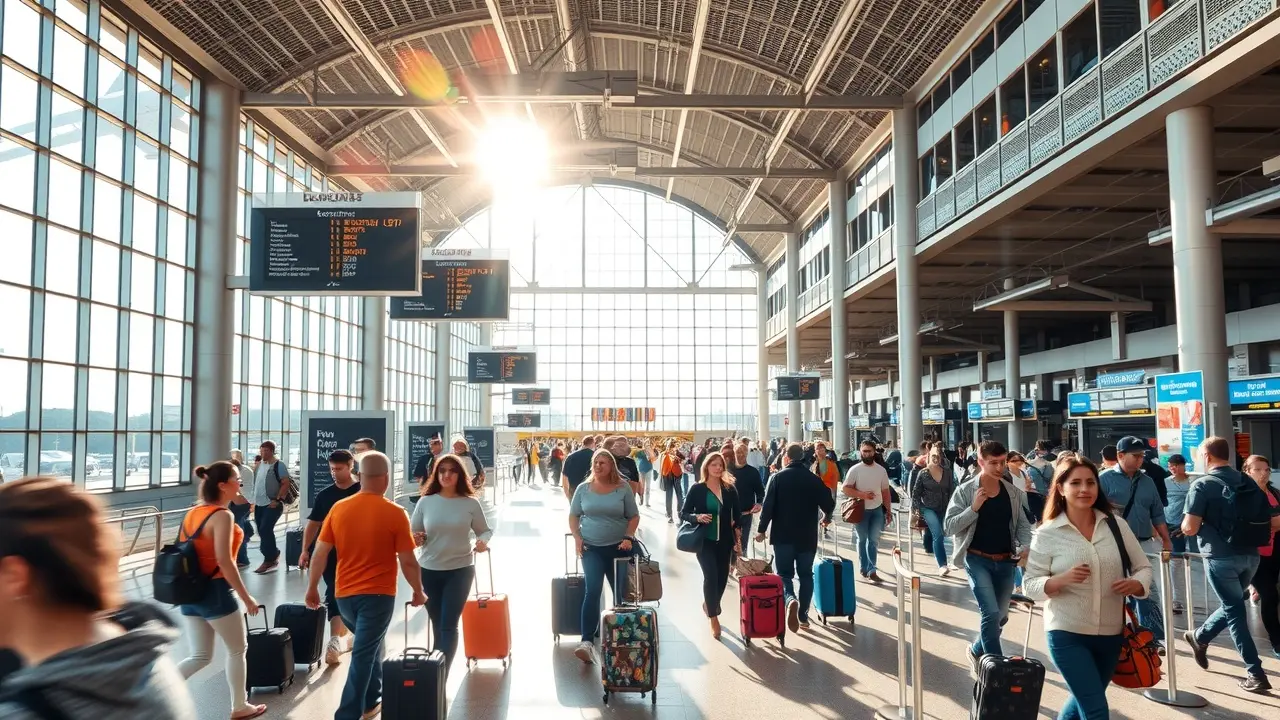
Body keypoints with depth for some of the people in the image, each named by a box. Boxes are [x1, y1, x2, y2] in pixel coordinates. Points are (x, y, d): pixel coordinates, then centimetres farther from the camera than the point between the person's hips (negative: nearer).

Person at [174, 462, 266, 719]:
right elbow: (224, 561, -23)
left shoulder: (193, 512, 7)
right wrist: (246, 597, -17)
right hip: (216, 592, -7)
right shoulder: (222, 515, -17)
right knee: (238, 649, 14)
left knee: (200, 656, 16)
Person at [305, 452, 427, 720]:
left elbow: (320, 553, 1)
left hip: (344, 594, 5)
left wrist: (312, 587, 13)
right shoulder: (395, 513, -12)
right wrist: (418, 591, 5)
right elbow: (407, 561, -9)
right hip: (378, 595, -5)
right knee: (363, 655, 1)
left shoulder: (339, 508, -2)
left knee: (368, 647, 25)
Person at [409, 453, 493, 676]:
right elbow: (412, 533, 5)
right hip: (429, 570, 2)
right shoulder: (425, 502, -2)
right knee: (437, 625, 14)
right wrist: (415, 540, -18)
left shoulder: (471, 504, -4)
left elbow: (485, 531, 4)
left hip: (460, 570, -2)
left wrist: (483, 541, -18)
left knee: (449, 625, -5)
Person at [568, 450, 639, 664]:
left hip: (618, 548, 1)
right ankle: (587, 641, -22)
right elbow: (573, 515, 9)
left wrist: (628, 537, -10)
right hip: (591, 548, -1)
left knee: (622, 593, 12)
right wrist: (577, 537, -5)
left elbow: (634, 516, 3)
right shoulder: (583, 488, 1)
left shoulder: (623, 488, -2)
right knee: (593, 590, -17)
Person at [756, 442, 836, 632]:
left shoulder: (778, 477, -6)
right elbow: (829, 504, 1)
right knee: (806, 575, 14)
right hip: (807, 536, 2)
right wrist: (826, 518, 23)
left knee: (784, 573, 6)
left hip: (783, 535, -2)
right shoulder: (815, 479, 0)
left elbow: (768, 505, -11)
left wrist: (762, 529, -2)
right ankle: (803, 616, 15)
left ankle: (791, 601, -23)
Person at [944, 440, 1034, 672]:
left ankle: (977, 651, 37)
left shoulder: (1014, 492, 3)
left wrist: (1025, 547, -10)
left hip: (1006, 562, 5)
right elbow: (948, 527, -11)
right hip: (978, 560, -4)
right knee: (990, 613, -15)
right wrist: (974, 508, -22)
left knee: (1000, 616, 13)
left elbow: (1023, 524, 10)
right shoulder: (965, 491, -9)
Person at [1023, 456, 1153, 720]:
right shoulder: (1047, 533, -9)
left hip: (1111, 633, 4)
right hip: (1067, 634, -4)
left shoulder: (1116, 526, 0)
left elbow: (1143, 567, 8)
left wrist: (1136, 584, -15)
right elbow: (1030, 585, -7)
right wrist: (1062, 579, -26)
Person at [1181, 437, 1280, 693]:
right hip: (1250, 556, 5)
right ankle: (1200, 637, 41)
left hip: (1221, 556, -5)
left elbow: (1190, 528, -16)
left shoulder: (1203, 484, -8)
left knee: (1234, 610, 4)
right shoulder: (1249, 483, 9)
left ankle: (1256, 674, 6)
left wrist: (1185, 525, 6)